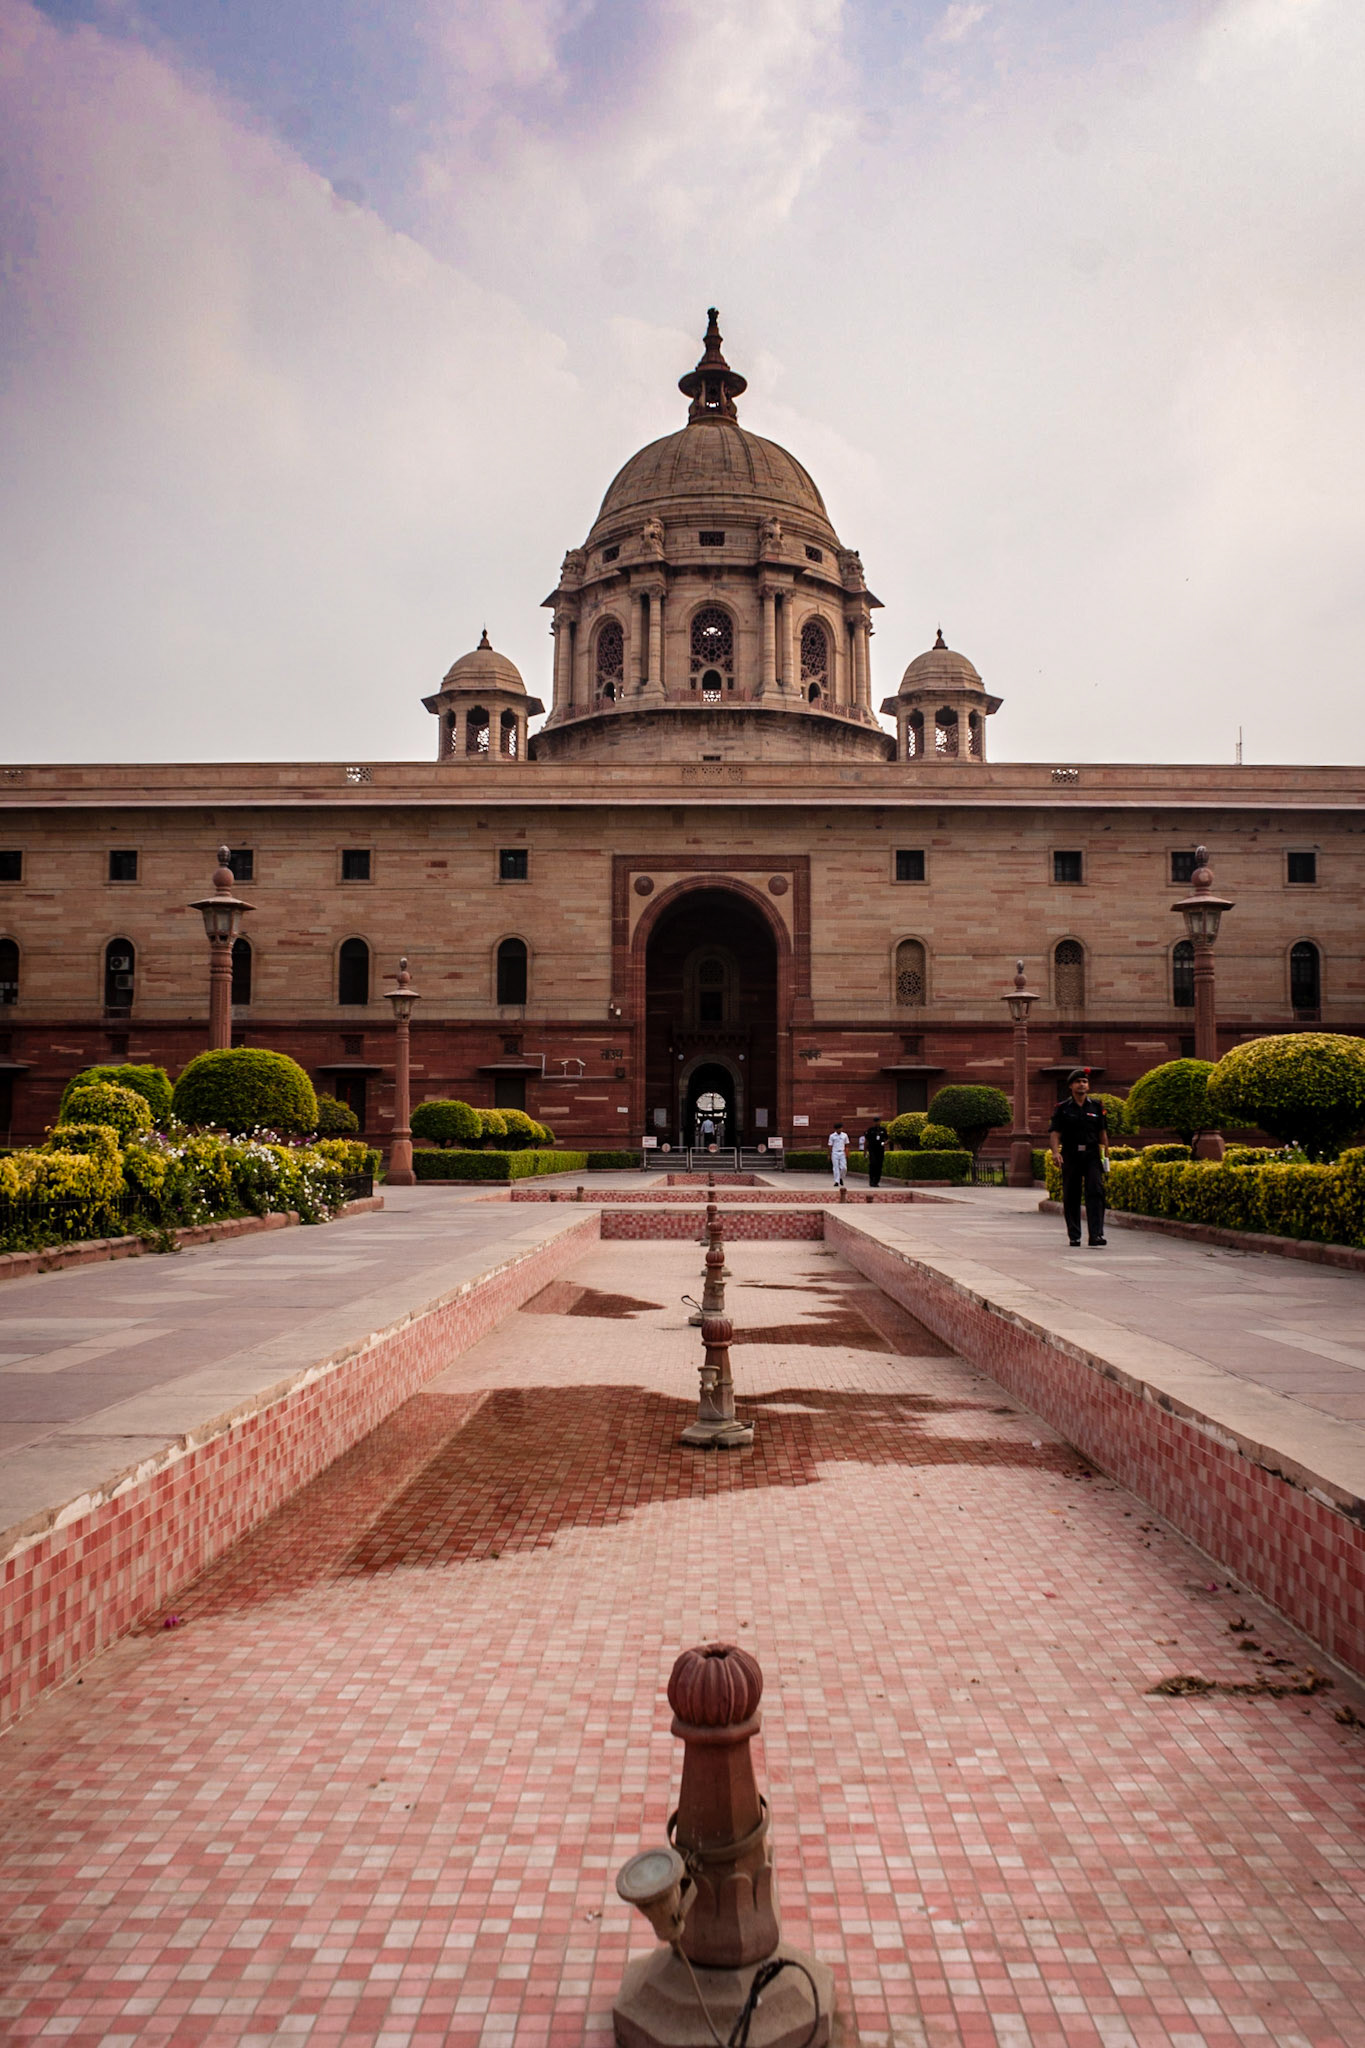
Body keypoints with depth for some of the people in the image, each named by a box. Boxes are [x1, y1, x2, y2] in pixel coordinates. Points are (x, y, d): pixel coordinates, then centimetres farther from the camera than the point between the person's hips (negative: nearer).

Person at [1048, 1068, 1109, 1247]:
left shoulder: (1096, 1107, 9)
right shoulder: (1063, 1108, 3)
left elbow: (1103, 1133, 12)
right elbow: (1054, 1132, -3)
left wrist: (1106, 1156, 7)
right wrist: (1055, 1151, -19)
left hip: (1092, 1155, 1)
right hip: (1070, 1156, 0)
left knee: (1095, 1191, -12)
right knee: (1071, 1196, 4)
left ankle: (1096, 1234, -16)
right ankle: (1073, 1236, 14)